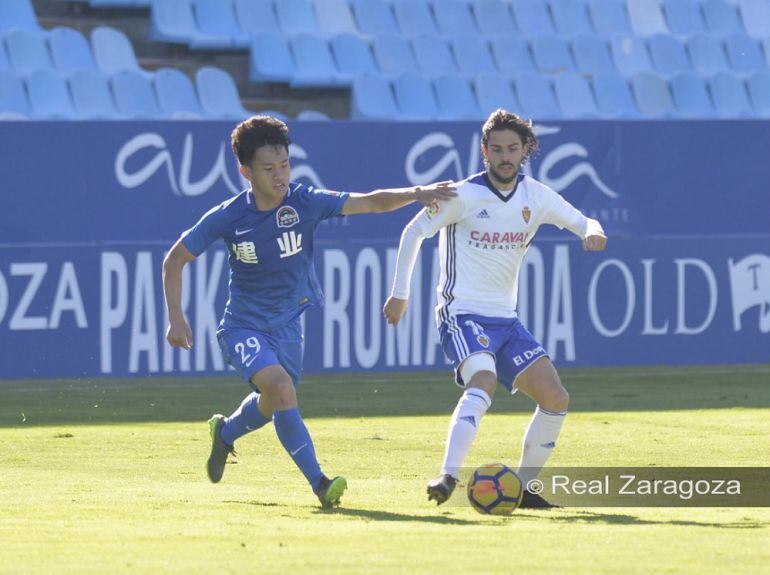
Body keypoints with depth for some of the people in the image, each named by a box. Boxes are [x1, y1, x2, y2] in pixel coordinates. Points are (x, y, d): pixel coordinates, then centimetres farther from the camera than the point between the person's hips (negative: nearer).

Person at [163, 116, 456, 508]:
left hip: (286, 325, 4)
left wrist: (417, 193, -36)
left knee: (271, 406, 20)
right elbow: (175, 260, -4)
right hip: (243, 327, -4)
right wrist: (176, 319, -9)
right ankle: (319, 484, -24)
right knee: (282, 389, -28)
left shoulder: (305, 203, -14)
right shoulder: (226, 218, -17)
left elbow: (371, 203, -19)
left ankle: (224, 432, 54)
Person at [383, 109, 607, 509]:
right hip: (462, 313, -6)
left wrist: (593, 232, -13)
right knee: (483, 381, -33)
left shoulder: (536, 197, 5)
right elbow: (413, 232, 2)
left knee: (555, 398, -3)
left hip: (505, 319, 6)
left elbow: (582, 223, 13)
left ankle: (523, 488, 7)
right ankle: (447, 478, -42)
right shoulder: (464, 195, -9)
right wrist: (399, 293, 2)